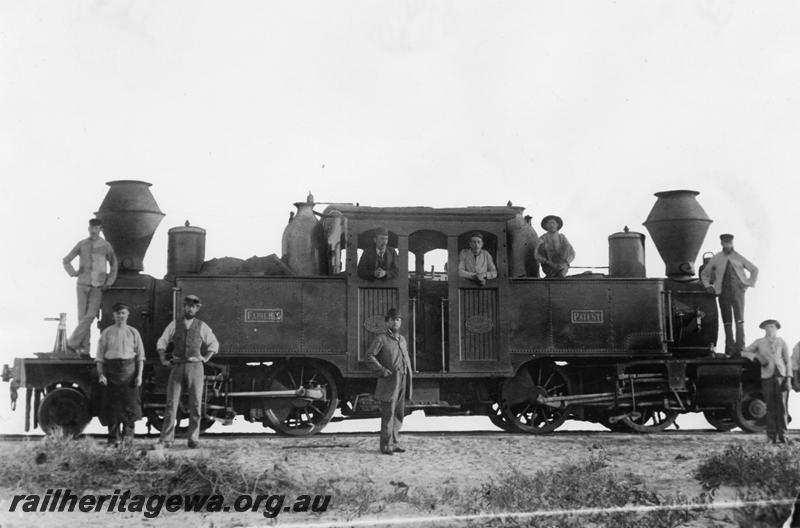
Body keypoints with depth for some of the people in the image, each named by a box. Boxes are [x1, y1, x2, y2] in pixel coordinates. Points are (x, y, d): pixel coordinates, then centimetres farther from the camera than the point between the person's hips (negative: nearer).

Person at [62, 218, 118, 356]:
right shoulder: (82, 244, 4)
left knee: (90, 315, -15)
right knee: (82, 316, -1)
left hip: (98, 287, -1)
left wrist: (109, 282, 3)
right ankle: (84, 349, 2)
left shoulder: (106, 246, 1)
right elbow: (66, 260, 13)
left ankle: (72, 343, -8)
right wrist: (73, 273, -1)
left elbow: (113, 265, 11)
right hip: (83, 284, 1)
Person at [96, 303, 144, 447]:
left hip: (129, 370, 0)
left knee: (130, 404, -2)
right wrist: (100, 374, -5)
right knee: (111, 404, 1)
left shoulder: (133, 332, 9)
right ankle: (113, 438, 8)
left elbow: (140, 355, 7)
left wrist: (139, 375, -1)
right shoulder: (106, 333, 8)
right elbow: (100, 355, 6)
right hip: (111, 370, 0)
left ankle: (128, 436, 8)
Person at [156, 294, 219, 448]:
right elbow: (161, 343, 15)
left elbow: (214, 344, 19)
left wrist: (205, 359, 8)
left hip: (195, 367, 0)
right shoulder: (174, 325, 9)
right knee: (171, 403, -5)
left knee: (195, 404, -1)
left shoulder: (202, 327, 8)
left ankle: (193, 439, 5)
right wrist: (164, 360, 6)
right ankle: (166, 439, -3)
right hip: (177, 367, 0)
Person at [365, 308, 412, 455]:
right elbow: (369, 355, -9)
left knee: (399, 414, 9)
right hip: (389, 381, -7)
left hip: (402, 381, 7)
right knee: (388, 414, -7)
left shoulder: (402, 339, 16)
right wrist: (382, 370, -16)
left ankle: (393, 443, 18)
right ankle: (386, 445, -2)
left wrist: (409, 372, 15)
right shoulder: (381, 339, -4)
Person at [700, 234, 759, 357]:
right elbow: (704, 273, 20)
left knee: (739, 320, -9)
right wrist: (708, 286, 7)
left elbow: (754, 269, 19)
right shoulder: (716, 259, 10)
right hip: (723, 292, 1)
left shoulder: (739, 258, 10)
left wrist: (749, 283, 8)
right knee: (727, 322, 2)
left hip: (737, 290, -1)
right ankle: (730, 349, 8)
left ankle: (740, 349, -11)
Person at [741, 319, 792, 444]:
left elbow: (788, 361, 8)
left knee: (782, 405, -6)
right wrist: (755, 355, -3)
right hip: (767, 376, 0)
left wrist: (788, 378, -1)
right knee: (770, 407, -3)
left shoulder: (782, 343, 8)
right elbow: (744, 353, 16)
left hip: (781, 375, 0)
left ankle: (782, 435, -3)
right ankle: (771, 436, -1)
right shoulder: (759, 342, 9)